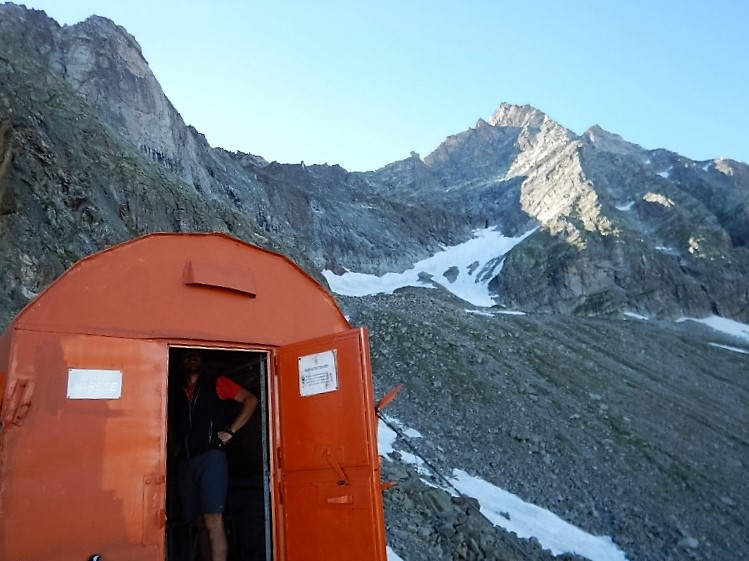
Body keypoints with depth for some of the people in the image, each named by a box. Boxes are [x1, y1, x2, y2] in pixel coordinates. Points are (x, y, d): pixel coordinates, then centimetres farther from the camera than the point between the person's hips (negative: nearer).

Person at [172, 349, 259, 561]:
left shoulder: (216, 383, 8)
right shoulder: (179, 395, 22)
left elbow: (251, 400, 0)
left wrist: (230, 431, -7)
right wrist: (177, 448, 12)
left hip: (210, 457, -5)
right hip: (187, 462, 6)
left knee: (213, 522, -15)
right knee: (201, 524, 6)